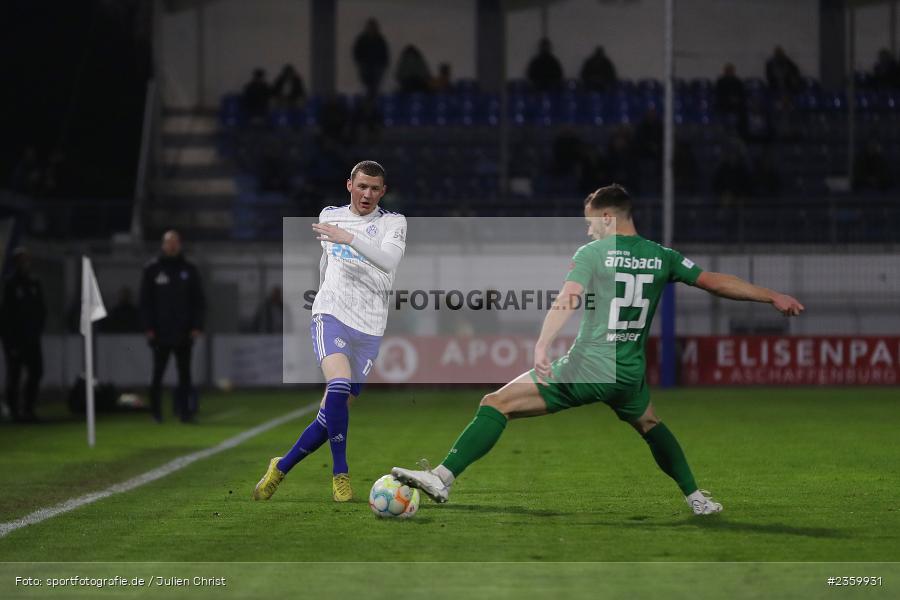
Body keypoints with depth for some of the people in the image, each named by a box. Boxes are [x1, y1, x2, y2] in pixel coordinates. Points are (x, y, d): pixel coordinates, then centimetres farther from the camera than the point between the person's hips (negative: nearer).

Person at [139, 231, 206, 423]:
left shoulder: (189, 270, 9)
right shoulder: (152, 269, 4)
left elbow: (199, 300, 8)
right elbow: (145, 301, 3)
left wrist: (197, 326, -1)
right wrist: (148, 327, -5)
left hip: (184, 333, 1)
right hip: (160, 333, -1)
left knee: (184, 373, 1)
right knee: (158, 373, 2)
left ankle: (185, 411, 2)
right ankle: (156, 412, 9)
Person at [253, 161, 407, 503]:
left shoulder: (393, 223, 3)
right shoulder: (330, 215, 13)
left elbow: (390, 259, -18)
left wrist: (349, 237, -28)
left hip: (369, 329, 0)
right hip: (331, 316, 0)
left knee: (333, 412, 1)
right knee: (339, 384, -28)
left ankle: (281, 468, 19)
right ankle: (340, 474, -20)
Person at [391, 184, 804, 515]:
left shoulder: (592, 253, -3)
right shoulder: (661, 257, 9)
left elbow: (567, 300, -18)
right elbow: (716, 282, 13)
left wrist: (542, 346, -31)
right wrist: (773, 298, 23)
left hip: (585, 369, -5)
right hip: (630, 377, 5)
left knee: (497, 404, -1)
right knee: (650, 425, 36)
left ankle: (443, 477, -13)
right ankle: (696, 498, 35)